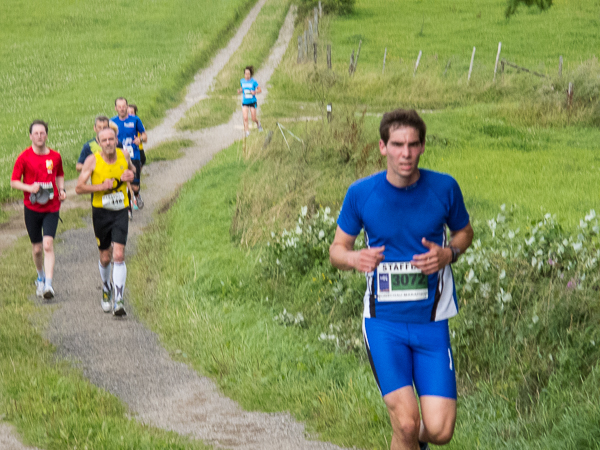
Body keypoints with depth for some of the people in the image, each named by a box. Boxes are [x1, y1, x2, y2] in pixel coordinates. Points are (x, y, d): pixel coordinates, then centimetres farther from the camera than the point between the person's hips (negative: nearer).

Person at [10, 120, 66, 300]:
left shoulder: (55, 156, 2)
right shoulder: (24, 157, -5)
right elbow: (14, 182, -3)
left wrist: (61, 189, 2)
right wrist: (30, 188, -20)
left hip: (51, 207, 0)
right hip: (32, 208, 0)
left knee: (48, 244, -16)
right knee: (37, 248, 10)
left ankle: (48, 285, -20)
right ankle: (41, 277, 36)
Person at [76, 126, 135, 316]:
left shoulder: (124, 155, -2)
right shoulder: (92, 160, -10)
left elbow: (132, 169, 21)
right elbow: (79, 187, -10)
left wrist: (131, 175, -3)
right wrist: (101, 187, -22)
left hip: (121, 212, 1)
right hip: (101, 212, -1)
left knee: (119, 256, -12)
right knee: (105, 257, 10)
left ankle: (119, 301, -13)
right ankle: (106, 288, 41)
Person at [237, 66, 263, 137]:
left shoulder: (253, 81, -11)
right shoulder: (242, 81, 0)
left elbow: (260, 90, -6)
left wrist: (255, 92, -26)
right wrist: (239, 91, -7)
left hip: (252, 102, -2)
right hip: (245, 102, 2)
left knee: (253, 119, 4)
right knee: (245, 118, -13)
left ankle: (258, 123, 39)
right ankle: (247, 131, -3)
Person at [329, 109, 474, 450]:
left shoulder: (444, 188, -3)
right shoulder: (361, 194, -5)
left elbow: (464, 232, 15)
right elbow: (337, 248, 7)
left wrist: (448, 253, -8)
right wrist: (354, 258, -17)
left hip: (431, 321, 1)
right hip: (383, 322, -1)